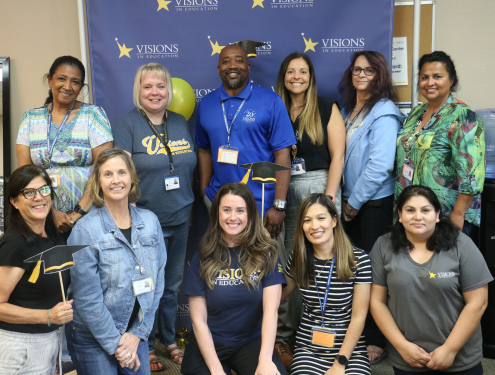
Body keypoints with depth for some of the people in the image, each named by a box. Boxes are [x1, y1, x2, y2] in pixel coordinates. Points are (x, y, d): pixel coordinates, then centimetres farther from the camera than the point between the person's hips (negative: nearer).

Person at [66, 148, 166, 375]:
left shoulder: (150, 221, -2)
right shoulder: (85, 230, -14)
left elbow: (157, 280, 1)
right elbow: (87, 298, -14)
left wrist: (139, 332, -3)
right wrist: (115, 344, -11)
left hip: (136, 334, 4)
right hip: (93, 338, -3)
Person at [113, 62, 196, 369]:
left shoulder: (180, 123, 9)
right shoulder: (127, 124, -6)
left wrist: (191, 205, 13)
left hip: (180, 218, 5)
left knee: (173, 284, 17)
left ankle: (170, 341, 34)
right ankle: (146, 347, 25)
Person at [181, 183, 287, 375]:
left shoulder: (266, 254, -2)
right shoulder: (203, 258, -1)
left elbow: (271, 310, -12)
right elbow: (198, 320, -4)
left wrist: (265, 359, -25)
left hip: (252, 343, -1)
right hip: (211, 345, 1)